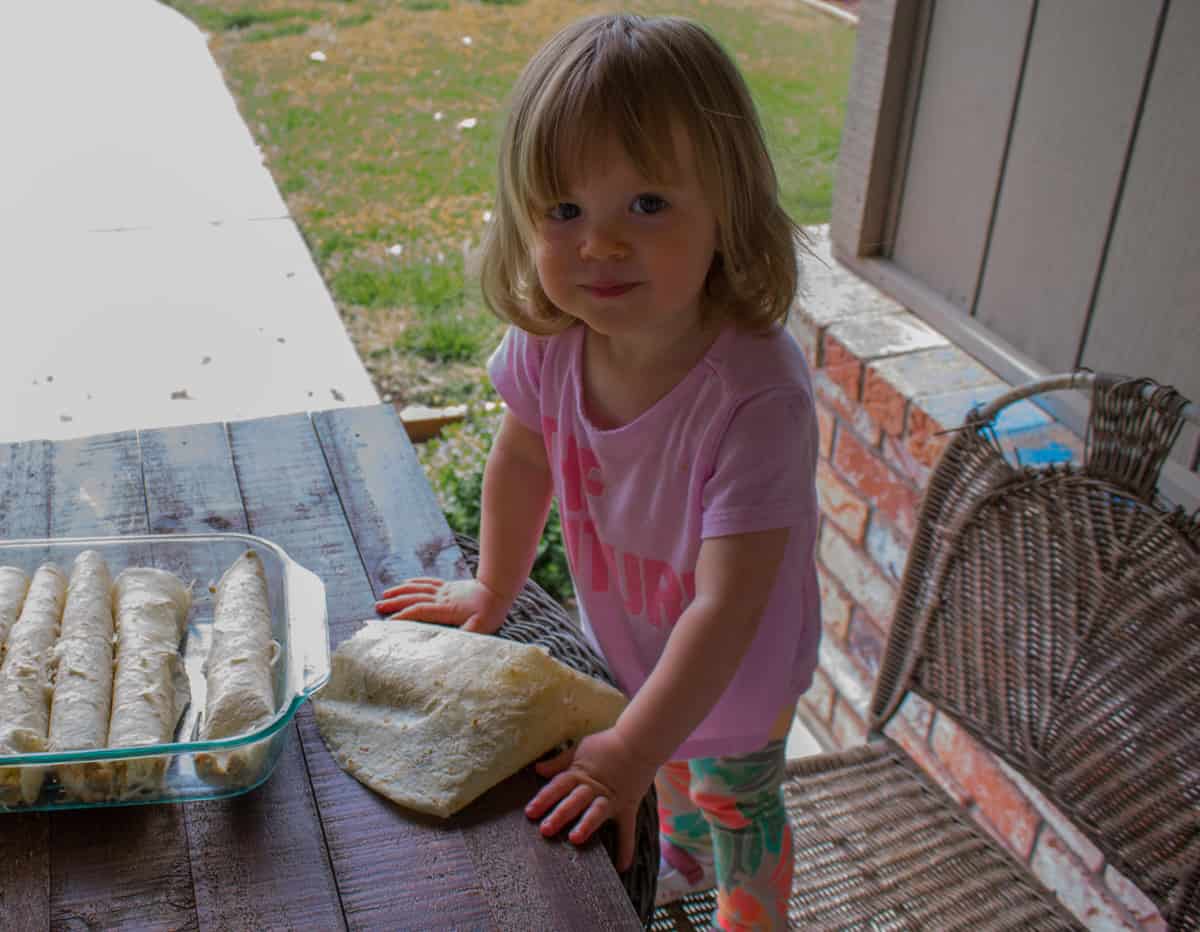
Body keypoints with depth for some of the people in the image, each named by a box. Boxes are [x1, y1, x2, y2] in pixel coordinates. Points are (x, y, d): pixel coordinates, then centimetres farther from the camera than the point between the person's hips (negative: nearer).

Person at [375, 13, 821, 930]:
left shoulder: (756, 395, -43)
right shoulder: (551, 339, -25)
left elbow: (727, 609, -40)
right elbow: (523, 454, -4)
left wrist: (629, 750, -37)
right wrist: (493, 589, 5)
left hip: (735, 673, -4)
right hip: (630, 643, 5)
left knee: (738, 803, 24)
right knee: (672, 772, 33)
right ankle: (684, 857, 67)